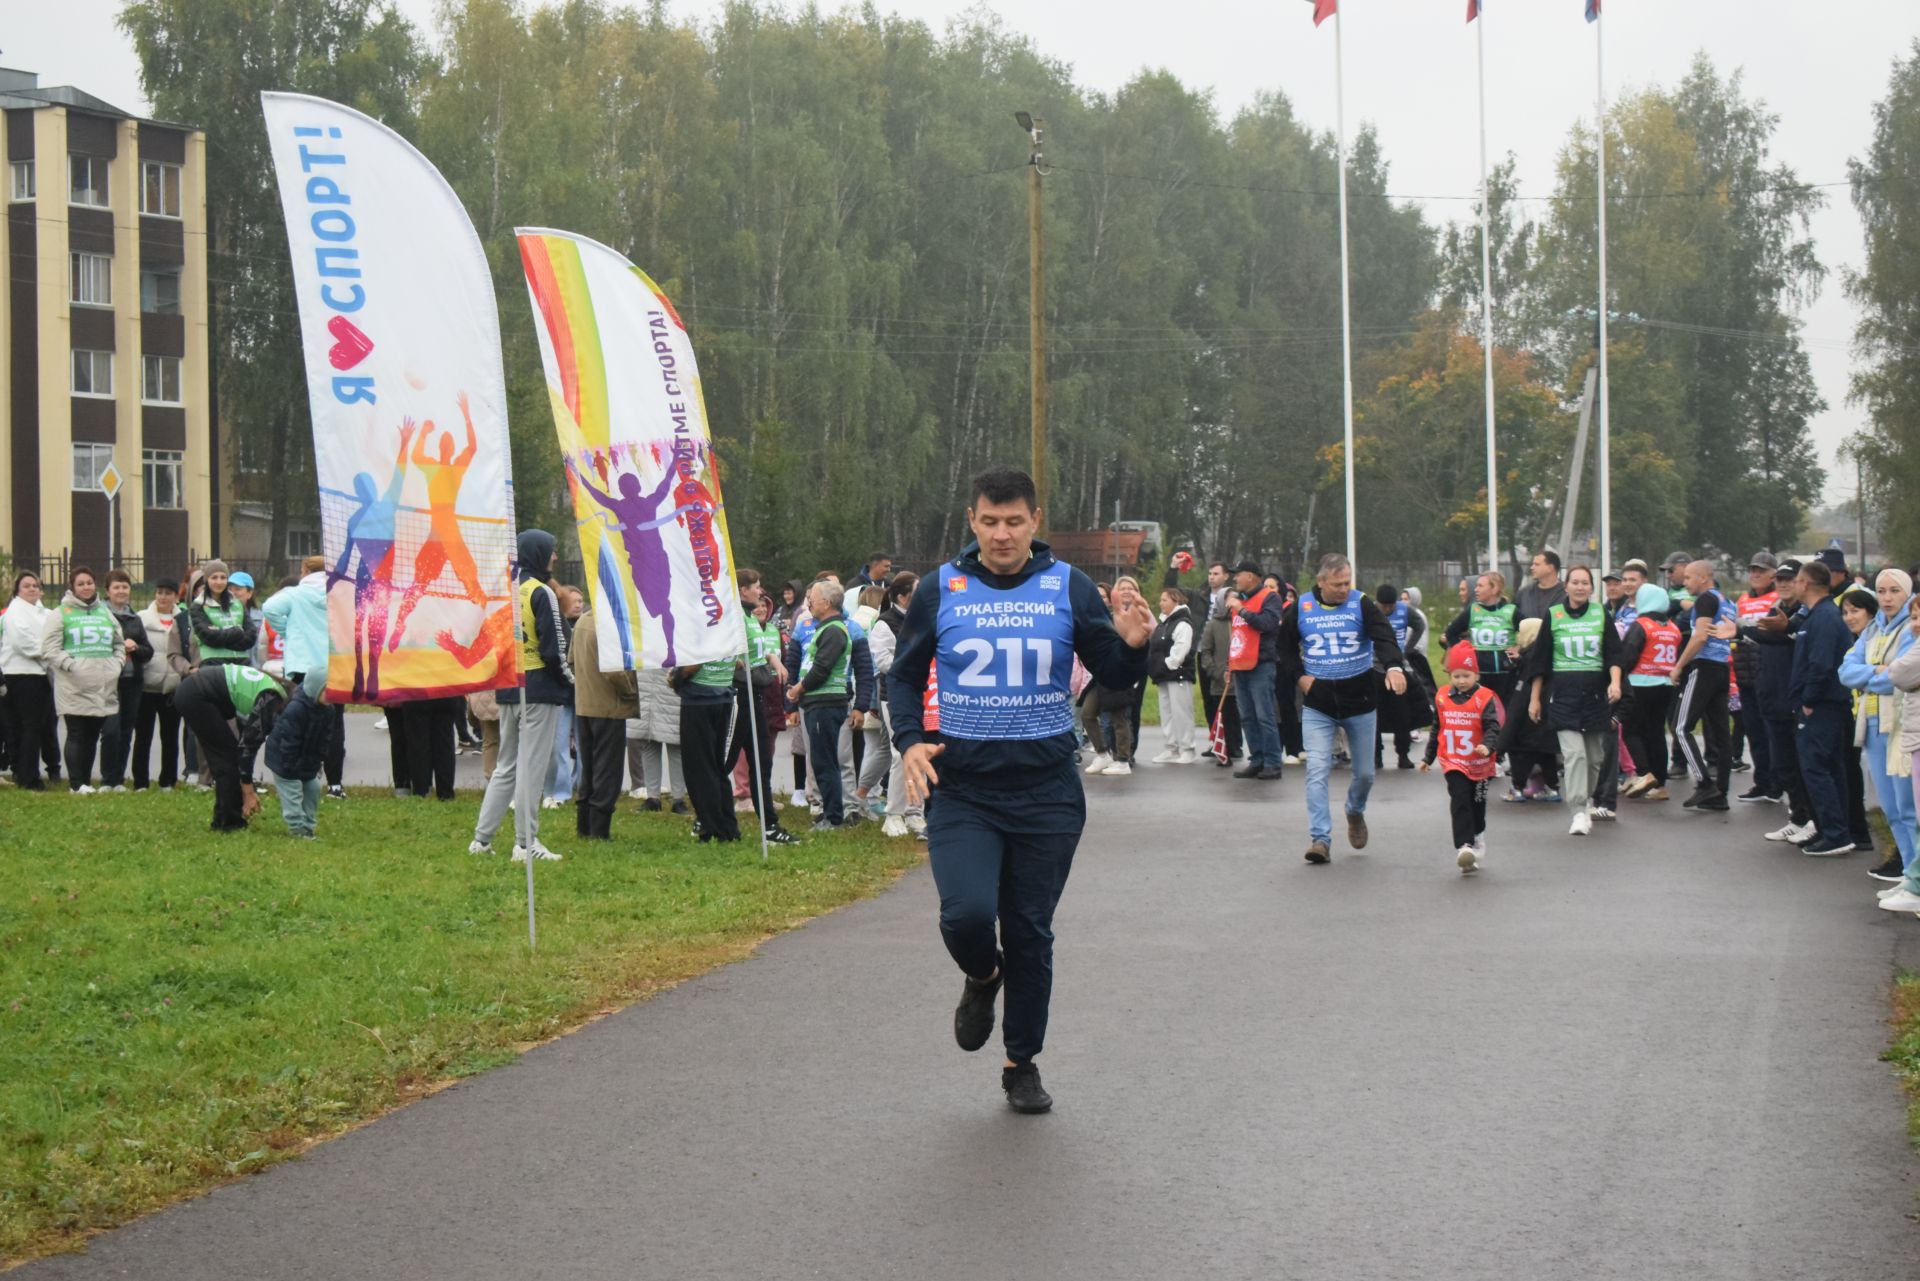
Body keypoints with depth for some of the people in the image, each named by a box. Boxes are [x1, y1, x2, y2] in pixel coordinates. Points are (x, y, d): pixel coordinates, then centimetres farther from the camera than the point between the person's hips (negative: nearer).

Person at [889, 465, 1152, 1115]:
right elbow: (904, 674, 12)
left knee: (1031, 933, 6)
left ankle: (1023, 1064, 22)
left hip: (1047, 793, 1)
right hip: (961, 791, -1)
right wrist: (910, 740, -5)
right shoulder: (941, 590, 2)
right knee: (966, 913, -19)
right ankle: (983, 977, 17)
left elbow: (1114, 677, 4)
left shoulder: (1068, 587, 2)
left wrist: (1131, 646, -18)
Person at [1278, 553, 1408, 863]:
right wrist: (1299, 676, -3)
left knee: (1365, 773, 11)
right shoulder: (1300, 609, -1)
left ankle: (1355, 812, 42)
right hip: (1317, 705, 0)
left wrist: (1393, 666, -39)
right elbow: (1285, 647, 13)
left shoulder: (1362, 606, -5)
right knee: (1317, 770, -13)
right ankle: (1320, 839, -13)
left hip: (1360, 701, 0)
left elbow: (1384, 637, -20)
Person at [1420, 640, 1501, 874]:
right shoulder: (1442, 699, 2)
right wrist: (1428, 758, 18)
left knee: (1477, 806, 15)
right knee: (1460, 804, -14)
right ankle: (1464, 848, -22)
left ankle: (1477, 841, 35)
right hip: (1453, 763, 1)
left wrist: (1487, 745, -36)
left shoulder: (1485, 698, -9)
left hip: (1479, 764, -1)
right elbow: (1436, 730, 13)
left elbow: (1492, 727, -16)